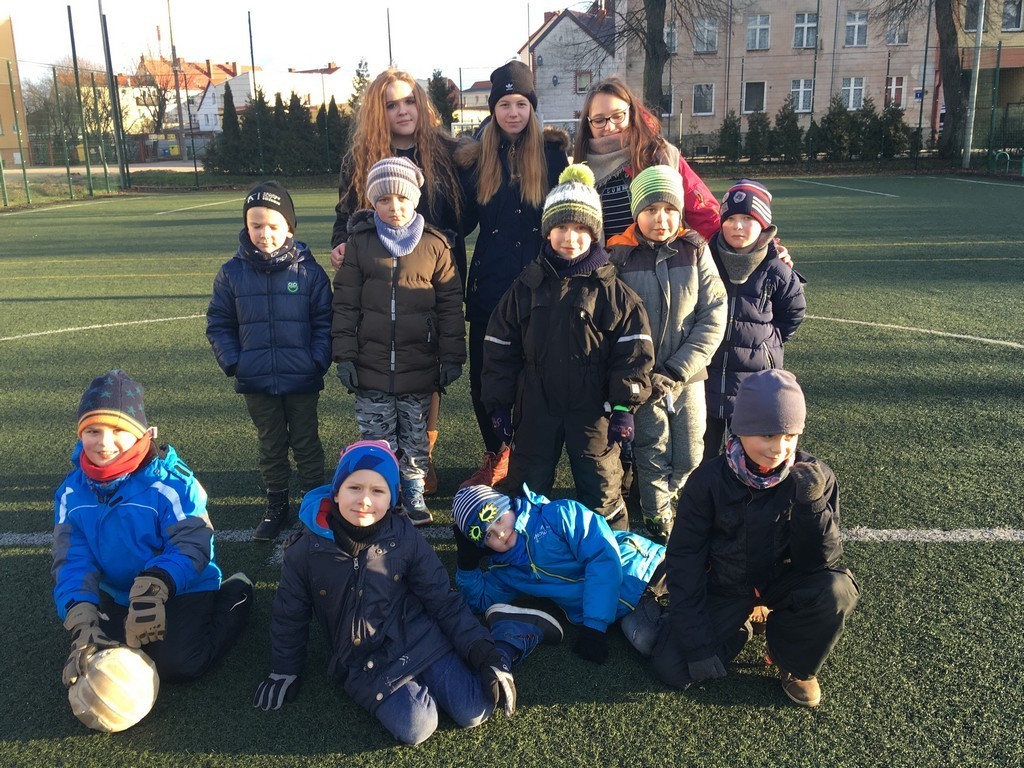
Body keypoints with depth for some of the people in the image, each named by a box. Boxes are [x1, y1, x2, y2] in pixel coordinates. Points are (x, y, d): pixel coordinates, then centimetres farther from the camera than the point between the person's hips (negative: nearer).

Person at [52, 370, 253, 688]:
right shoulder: (72, 491, -9)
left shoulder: (171, 482, -26)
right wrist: (83, 620, -27)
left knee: (177, 666, -16)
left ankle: (234, 596, 9)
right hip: (116, 595, 6)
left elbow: (192, 545, -28)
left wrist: (153, 587, -47)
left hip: (182, 588, -5)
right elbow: (72, 560, -11)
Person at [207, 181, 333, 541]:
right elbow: (218, 324, 4)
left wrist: (318, 361, -11)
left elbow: (324, 322, -3)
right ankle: (277, 506, 31)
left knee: (307, 444, 13)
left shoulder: (309, 271, -8)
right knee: (271, 446, 16)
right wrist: (232, 362, -6)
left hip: (302, 380, -2)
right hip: (256, 382, 2)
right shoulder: (232, 273, -3)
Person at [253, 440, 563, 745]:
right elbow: (290, 617, 6)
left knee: (473, 713, -13)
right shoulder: (306, 551, -11)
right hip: (364, 665, 1)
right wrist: (284, 673, 13)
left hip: (420, 639, -1)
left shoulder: (406, 539, -12)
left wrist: (484, 653, -13)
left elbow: (444, 602, -6)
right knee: (415, 727, -23)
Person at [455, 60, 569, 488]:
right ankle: (495, 456, 28)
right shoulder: (475, 158, 8)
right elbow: (463, 221, 12)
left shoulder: (553, 151, 0)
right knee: (482, 377, 6)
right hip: (490, 285, 3)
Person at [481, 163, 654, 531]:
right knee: (526, 489, 14)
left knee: (601, 492, 8)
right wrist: (498, 403, 2)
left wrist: (624, 406, -10)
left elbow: (633, 349, -5)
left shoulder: (611, 290, -4)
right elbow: (500, 348, 5)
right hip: (535, 408, 2)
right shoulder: (526, 287, 2)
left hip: (593, 410, -2)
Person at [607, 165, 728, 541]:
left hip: (688, 377, 2)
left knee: (689, 459, 10)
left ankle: (660, 502, 39)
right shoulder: (619, 255, -7)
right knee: (654, 460, 2)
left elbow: (713, 316, -4)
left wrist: (679, 370, -12)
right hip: (642, 379, -2)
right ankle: (658, 527, 24)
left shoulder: (695, 250, -3)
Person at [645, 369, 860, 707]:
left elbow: (820, 562, -18)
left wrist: (812, 503, -36)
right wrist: (696, 641, -16)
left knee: (837, 590, -32)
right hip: (724, 585, 0)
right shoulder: (709, 479, -19)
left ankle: (794, 663, 0)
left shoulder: (814, 477, -18)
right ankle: (735, 628, 16)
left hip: (783, 580, 1)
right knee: (672, 668, -16)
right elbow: (684, 557, -12)